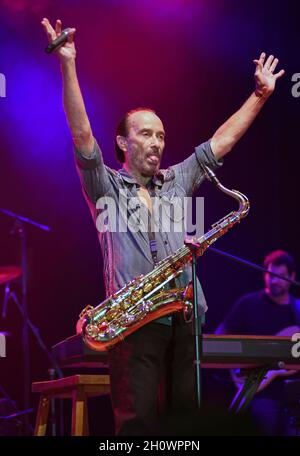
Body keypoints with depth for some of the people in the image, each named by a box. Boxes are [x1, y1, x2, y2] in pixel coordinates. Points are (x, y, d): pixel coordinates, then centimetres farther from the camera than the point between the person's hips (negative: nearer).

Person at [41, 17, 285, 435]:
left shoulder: (177, 181, 22)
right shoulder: (106, 187, 7)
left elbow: (223, 140, 24)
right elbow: (82, 135, -6)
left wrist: (260, 95, 21)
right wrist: (67, 65, -16)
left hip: (186, 318, 5)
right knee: (138, 423, -11)